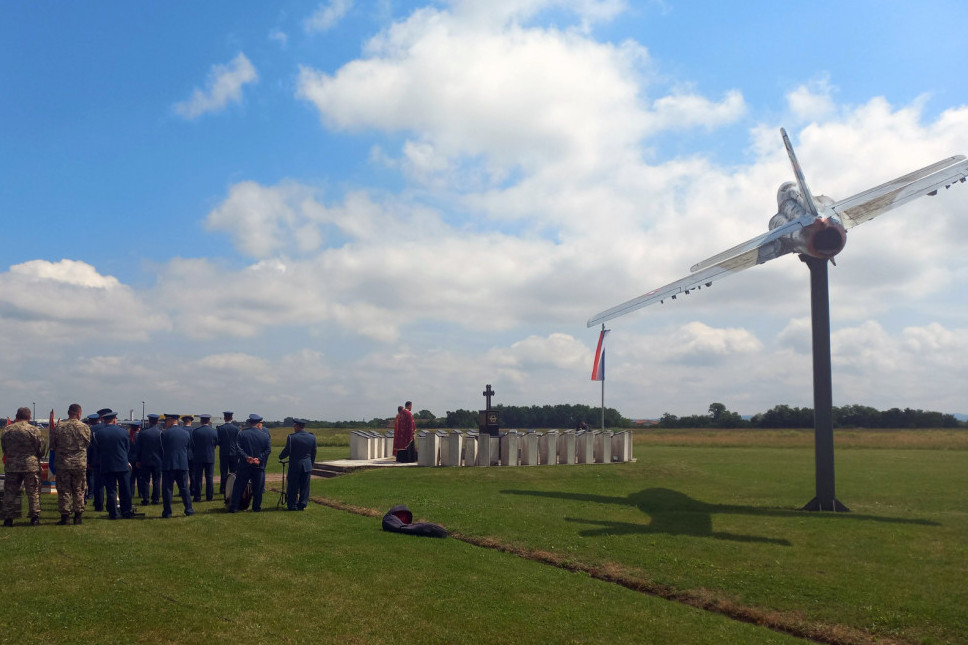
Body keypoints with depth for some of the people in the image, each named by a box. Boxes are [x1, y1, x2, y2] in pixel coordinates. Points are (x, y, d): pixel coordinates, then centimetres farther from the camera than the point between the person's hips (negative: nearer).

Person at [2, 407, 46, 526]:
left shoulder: (7, 430, 2)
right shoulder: (34, 430, -10)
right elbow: (42, 449, -4)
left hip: (11, 466, 3)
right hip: (31, 466, -3)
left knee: (10, 492, 11)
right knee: (33, 492, 5)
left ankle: (8, 518, 12)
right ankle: (35, 517, 6)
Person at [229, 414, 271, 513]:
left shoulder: (242, 433, -1)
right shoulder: (265, 436, 0)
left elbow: (238, 448, -9)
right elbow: (268, 450, -5)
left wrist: (246, 457, -14)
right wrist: (259, 459, -9)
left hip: (244, 466, 0)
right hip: (259, 467, 0)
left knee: (239, 487, 8)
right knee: (257, 489, 9)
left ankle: (234, 507, 8)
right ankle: (256, 507, 13)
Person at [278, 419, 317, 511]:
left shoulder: (291, 437, -12)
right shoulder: (312, 437, 2)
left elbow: (287, 451, -7)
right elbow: (313, 453, 8)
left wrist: (280, 457, 13)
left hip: (294, 466, -3)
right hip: (307, 466, 3)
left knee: (293, 487, 6)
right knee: (304, 487, 9)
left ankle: (292, 506, 11)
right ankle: (302, 505, 11)